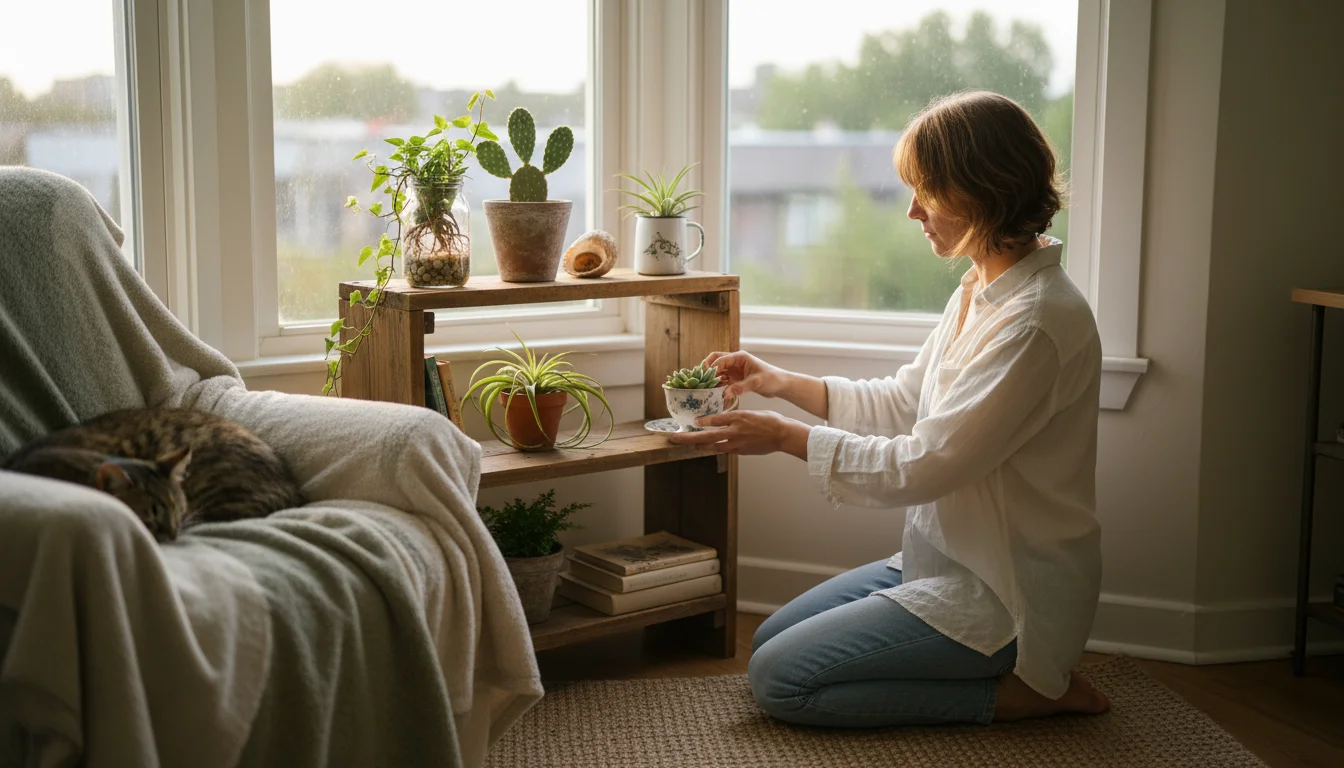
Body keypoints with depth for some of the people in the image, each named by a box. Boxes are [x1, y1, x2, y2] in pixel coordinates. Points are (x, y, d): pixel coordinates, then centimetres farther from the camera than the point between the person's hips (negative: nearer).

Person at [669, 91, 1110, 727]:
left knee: (778, 679, -10)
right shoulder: (980, 291, 5)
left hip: (1000, 595, -10)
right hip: (948, 561, 10)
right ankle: (1007, 667, 14)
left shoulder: (1036, 322, -26)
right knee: (770, 641, 16)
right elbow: (903, 402, 14)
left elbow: (923, 466, -26)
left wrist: (785, 436, -17)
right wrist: (779, 382, 7)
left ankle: (1018, 691, -3)